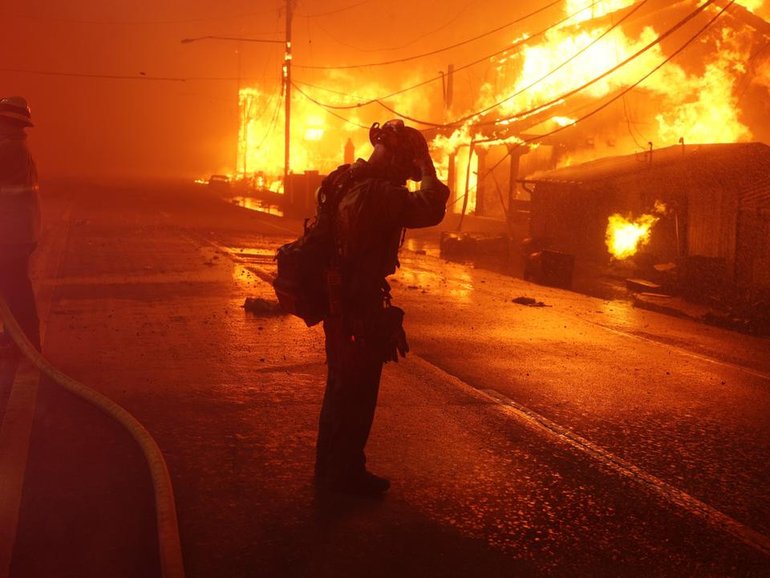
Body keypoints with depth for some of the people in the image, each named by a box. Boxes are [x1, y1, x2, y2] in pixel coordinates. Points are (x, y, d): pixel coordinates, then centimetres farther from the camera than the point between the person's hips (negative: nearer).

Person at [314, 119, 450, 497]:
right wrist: (427, 169, -19)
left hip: (339, 303, 10)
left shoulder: (347, 181, 8)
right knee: (356, 394, 4)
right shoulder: (377, 193, -22)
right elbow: (430, 209, -29)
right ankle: (346, 473, 17)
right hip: (360, 310, -10)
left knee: (342, 388, 20)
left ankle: (331, 467, 33)